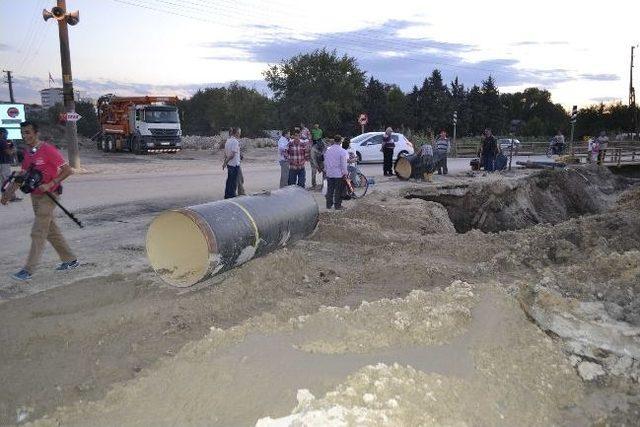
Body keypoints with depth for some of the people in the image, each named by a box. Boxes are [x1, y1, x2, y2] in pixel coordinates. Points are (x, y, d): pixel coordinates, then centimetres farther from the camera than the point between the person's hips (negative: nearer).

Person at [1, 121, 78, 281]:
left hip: (48, 195, -8)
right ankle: (70, 260, 24)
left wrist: (50, 185, -22)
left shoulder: (48, 149, -15)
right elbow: (22, 175, 19)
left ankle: (28, 270, -2)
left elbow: (67, 170, -17)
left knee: (38, 233, -6)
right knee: (51, 231, 13)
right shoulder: (27, 152, 9)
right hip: (35, 195, 8)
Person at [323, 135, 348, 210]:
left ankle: (329, 204, 20)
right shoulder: (342, 151, -14)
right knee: (338, 191, 4)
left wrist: (326, 170, 21)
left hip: (329, 173, 5)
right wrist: (345, 173, -6)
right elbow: (343, 163, -13)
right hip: (339, 174, -5)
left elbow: (325, 162, 11)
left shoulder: (328, 150, 3)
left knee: (330, 190, 14)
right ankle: (337, 205, 10)